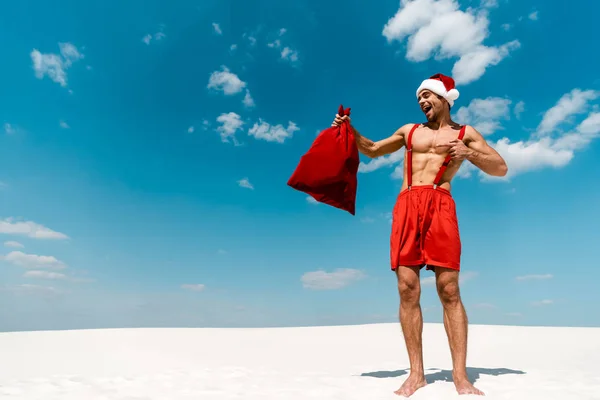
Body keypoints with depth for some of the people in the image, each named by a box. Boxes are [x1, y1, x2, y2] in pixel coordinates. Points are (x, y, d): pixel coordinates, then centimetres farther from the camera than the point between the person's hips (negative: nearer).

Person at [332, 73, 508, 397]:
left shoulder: (465, 133, 16)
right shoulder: (409, 130, 26)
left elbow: (501, 168, 10)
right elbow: (372, 150, 33)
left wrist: (470, 154, -7)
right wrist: (350, 129, 18)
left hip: (439, 206, -2)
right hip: (406, 206, 3)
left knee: (449, 291, -8)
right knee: (407, 290, -5)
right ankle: (416, 373, 1)